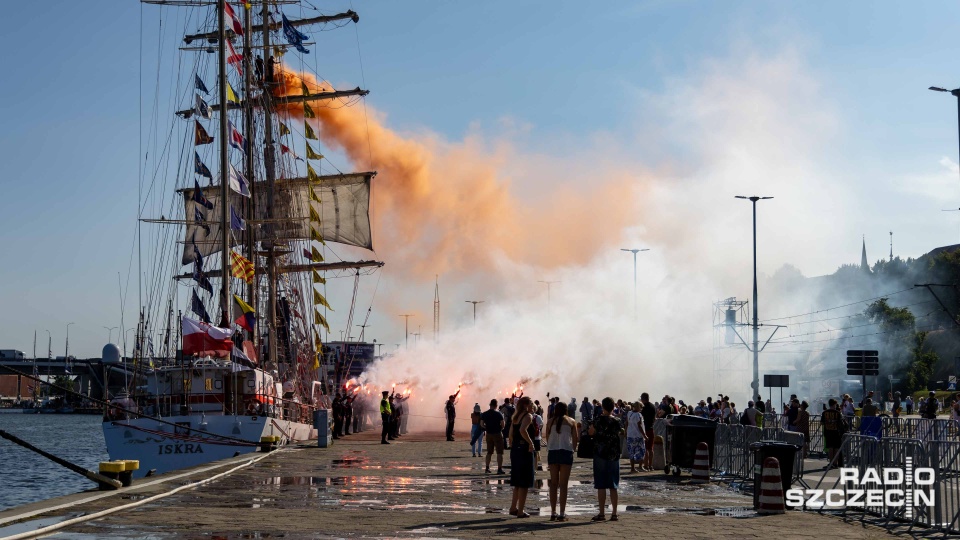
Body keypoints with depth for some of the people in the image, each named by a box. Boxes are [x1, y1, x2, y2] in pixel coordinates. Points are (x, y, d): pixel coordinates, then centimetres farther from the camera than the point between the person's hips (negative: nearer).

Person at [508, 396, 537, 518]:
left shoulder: (516, 417, 14)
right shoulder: (528, 416, -12)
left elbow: (511, 435, 15)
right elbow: (522, 430, -29)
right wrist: (531, 443, -21)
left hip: (515, 449, 9)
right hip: (525, 450, -9)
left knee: (518, 482, 19)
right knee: (524, 484, -1)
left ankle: (513, 508, 23)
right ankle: (520, 511, 0)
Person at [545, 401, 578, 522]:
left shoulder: (551, 421, 10)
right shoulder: (571, 421, 6)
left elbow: (547, 437, 8)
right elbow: (575, 438, 5)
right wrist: (573, 449, 18)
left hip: (552, 452, 2)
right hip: (566, 452, -2)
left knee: (553, 483, 9)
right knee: (563, 484, -1)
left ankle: (553, 513, 7)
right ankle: (562, 514, -5)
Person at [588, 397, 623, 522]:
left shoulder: (599, 420, -11)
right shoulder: (616, 421, 0)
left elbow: (591, 432, 1)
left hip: (600, 455, -4)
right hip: (614, 456, 4)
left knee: (601, 486, -2)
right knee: (613, 486, 8)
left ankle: (601, 513, -4)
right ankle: (614, 513, 9)